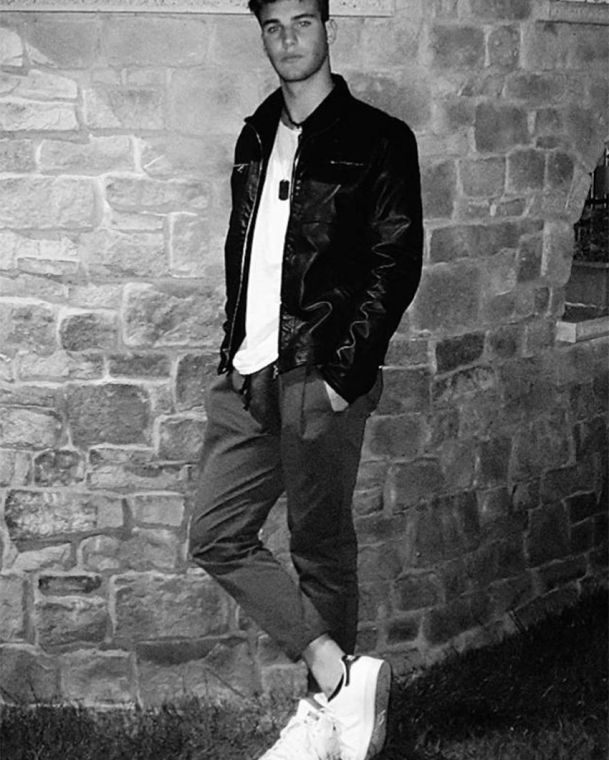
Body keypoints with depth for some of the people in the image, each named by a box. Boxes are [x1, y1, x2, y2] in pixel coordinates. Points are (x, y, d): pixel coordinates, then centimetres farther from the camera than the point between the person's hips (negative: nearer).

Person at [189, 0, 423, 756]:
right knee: (215, 535, 3)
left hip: (322, 379, -7)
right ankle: (341, 674, 8)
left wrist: (345, 373, -16)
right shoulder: (255, 138, 16)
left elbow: (396, 264, -10)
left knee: (321, 549, 2)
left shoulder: (378, 140, -4)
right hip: (249, 379, 7)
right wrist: (233, 352, 10)